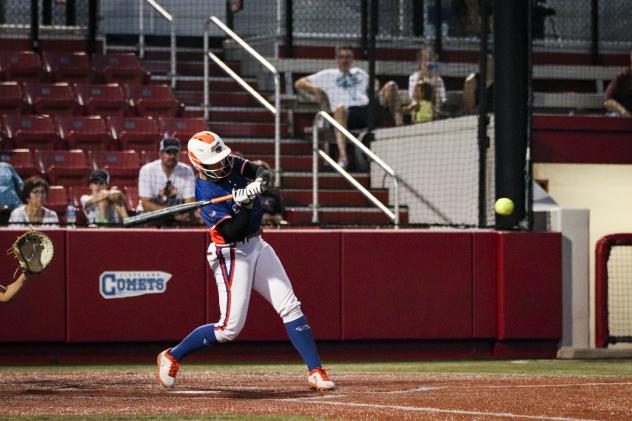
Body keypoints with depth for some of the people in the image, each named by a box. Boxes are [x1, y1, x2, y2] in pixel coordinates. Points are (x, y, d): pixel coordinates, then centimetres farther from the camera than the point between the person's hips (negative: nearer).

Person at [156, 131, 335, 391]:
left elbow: (262, 173, -8)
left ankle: (315, 372, 1)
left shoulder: (231, 163, -1)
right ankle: (172, 357, 8)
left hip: (257, 246, 7)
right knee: (230, 328, -8)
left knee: (291, 308, 0)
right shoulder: (205, 193, -21)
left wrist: (259, 180, -29)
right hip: (232, 255, -7)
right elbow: (232, 232, -26)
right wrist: (245, 204, -37)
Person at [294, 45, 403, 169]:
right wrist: (314, 88, 1)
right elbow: (299, 83, 21)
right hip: (347, 112, -3)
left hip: (366, 109, 3)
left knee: (390, 86, -14)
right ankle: (342, 156, -56)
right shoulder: (327, 75, 23)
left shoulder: (361, 74, 33)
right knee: (340, 109, -42)